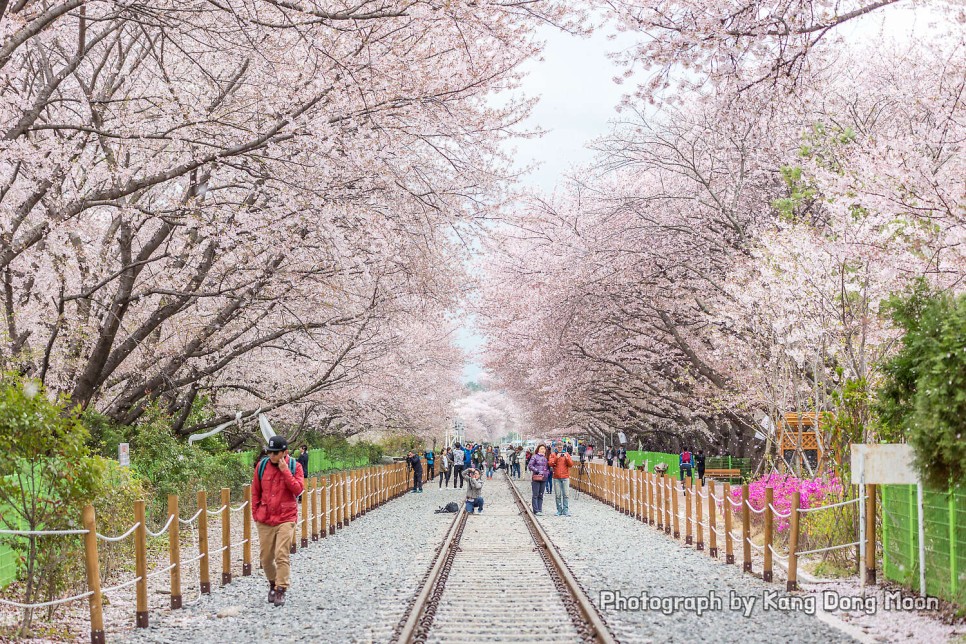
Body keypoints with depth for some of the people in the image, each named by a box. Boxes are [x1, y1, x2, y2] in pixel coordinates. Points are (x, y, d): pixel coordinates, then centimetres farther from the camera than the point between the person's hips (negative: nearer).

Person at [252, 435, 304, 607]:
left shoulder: (295, 466, -2)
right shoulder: (262, 466, 3)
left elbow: (298, 489, -14)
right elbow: (255, 491, 11)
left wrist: (285, 471, -17)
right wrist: (255, 513, 8)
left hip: (286, 519, -3)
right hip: (264, 520, 3)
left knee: (282, 555, -12)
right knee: (265, 556, 8)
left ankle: (281, 590, -7)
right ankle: (273, 583, 30)